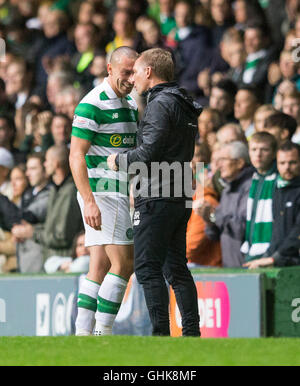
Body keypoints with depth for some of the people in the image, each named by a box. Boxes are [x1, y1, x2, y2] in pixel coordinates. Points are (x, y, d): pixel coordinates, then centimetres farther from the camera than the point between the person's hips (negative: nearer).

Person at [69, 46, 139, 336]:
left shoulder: (129, 105, 15)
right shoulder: (92, 104, -13)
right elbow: (76, 155, -18)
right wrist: (89, 201, -25)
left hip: (118, 193, 9)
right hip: (100, 192, -9)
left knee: (100, 267, 5)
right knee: (124, 263, -11)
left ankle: (82, 333, 4)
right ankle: (102, 333, -10)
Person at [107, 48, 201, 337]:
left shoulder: (160, 105, -11)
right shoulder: (184, 105, 18)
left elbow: (148, 153, -19)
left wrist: (119, 161, -1)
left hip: (156, 201, -9)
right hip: (181, 197, 9)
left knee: (147, 267, -7)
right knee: (176, 268, 11)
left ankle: (161, 334, -11)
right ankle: (192, 333, 9)